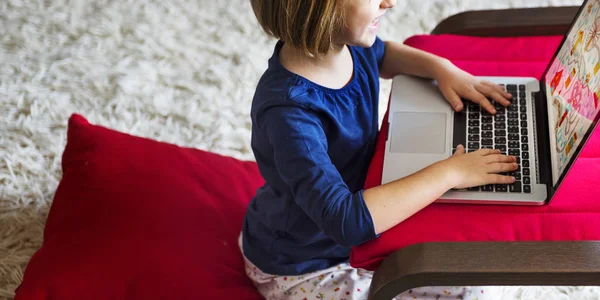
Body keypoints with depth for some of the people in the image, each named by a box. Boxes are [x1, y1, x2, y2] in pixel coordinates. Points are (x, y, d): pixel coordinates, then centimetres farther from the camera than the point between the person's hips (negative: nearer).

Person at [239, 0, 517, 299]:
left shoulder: (348, 40, -13)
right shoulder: (289, 113, -38)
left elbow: (383, 53, 14)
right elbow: (346, 220, -43)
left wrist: (441, 67, -4)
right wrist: (448, 173, -35)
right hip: (302, 270, -7)